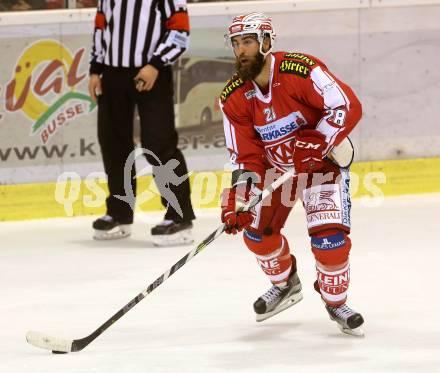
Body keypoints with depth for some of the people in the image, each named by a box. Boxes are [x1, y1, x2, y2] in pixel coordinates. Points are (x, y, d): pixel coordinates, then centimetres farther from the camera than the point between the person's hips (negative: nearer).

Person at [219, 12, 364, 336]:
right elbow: (246, 157, -9)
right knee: (257, 230, -1)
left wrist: (317, 143, -34)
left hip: (322, 160, -5)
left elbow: (348, 106, -29)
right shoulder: (234, 97, -11)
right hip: (275, 166, 5)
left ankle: (336, 302, 3)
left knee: (329, 234, -19)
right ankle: (285, 284, 29)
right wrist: (238, 199, -22)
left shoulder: (300, 70, -27)